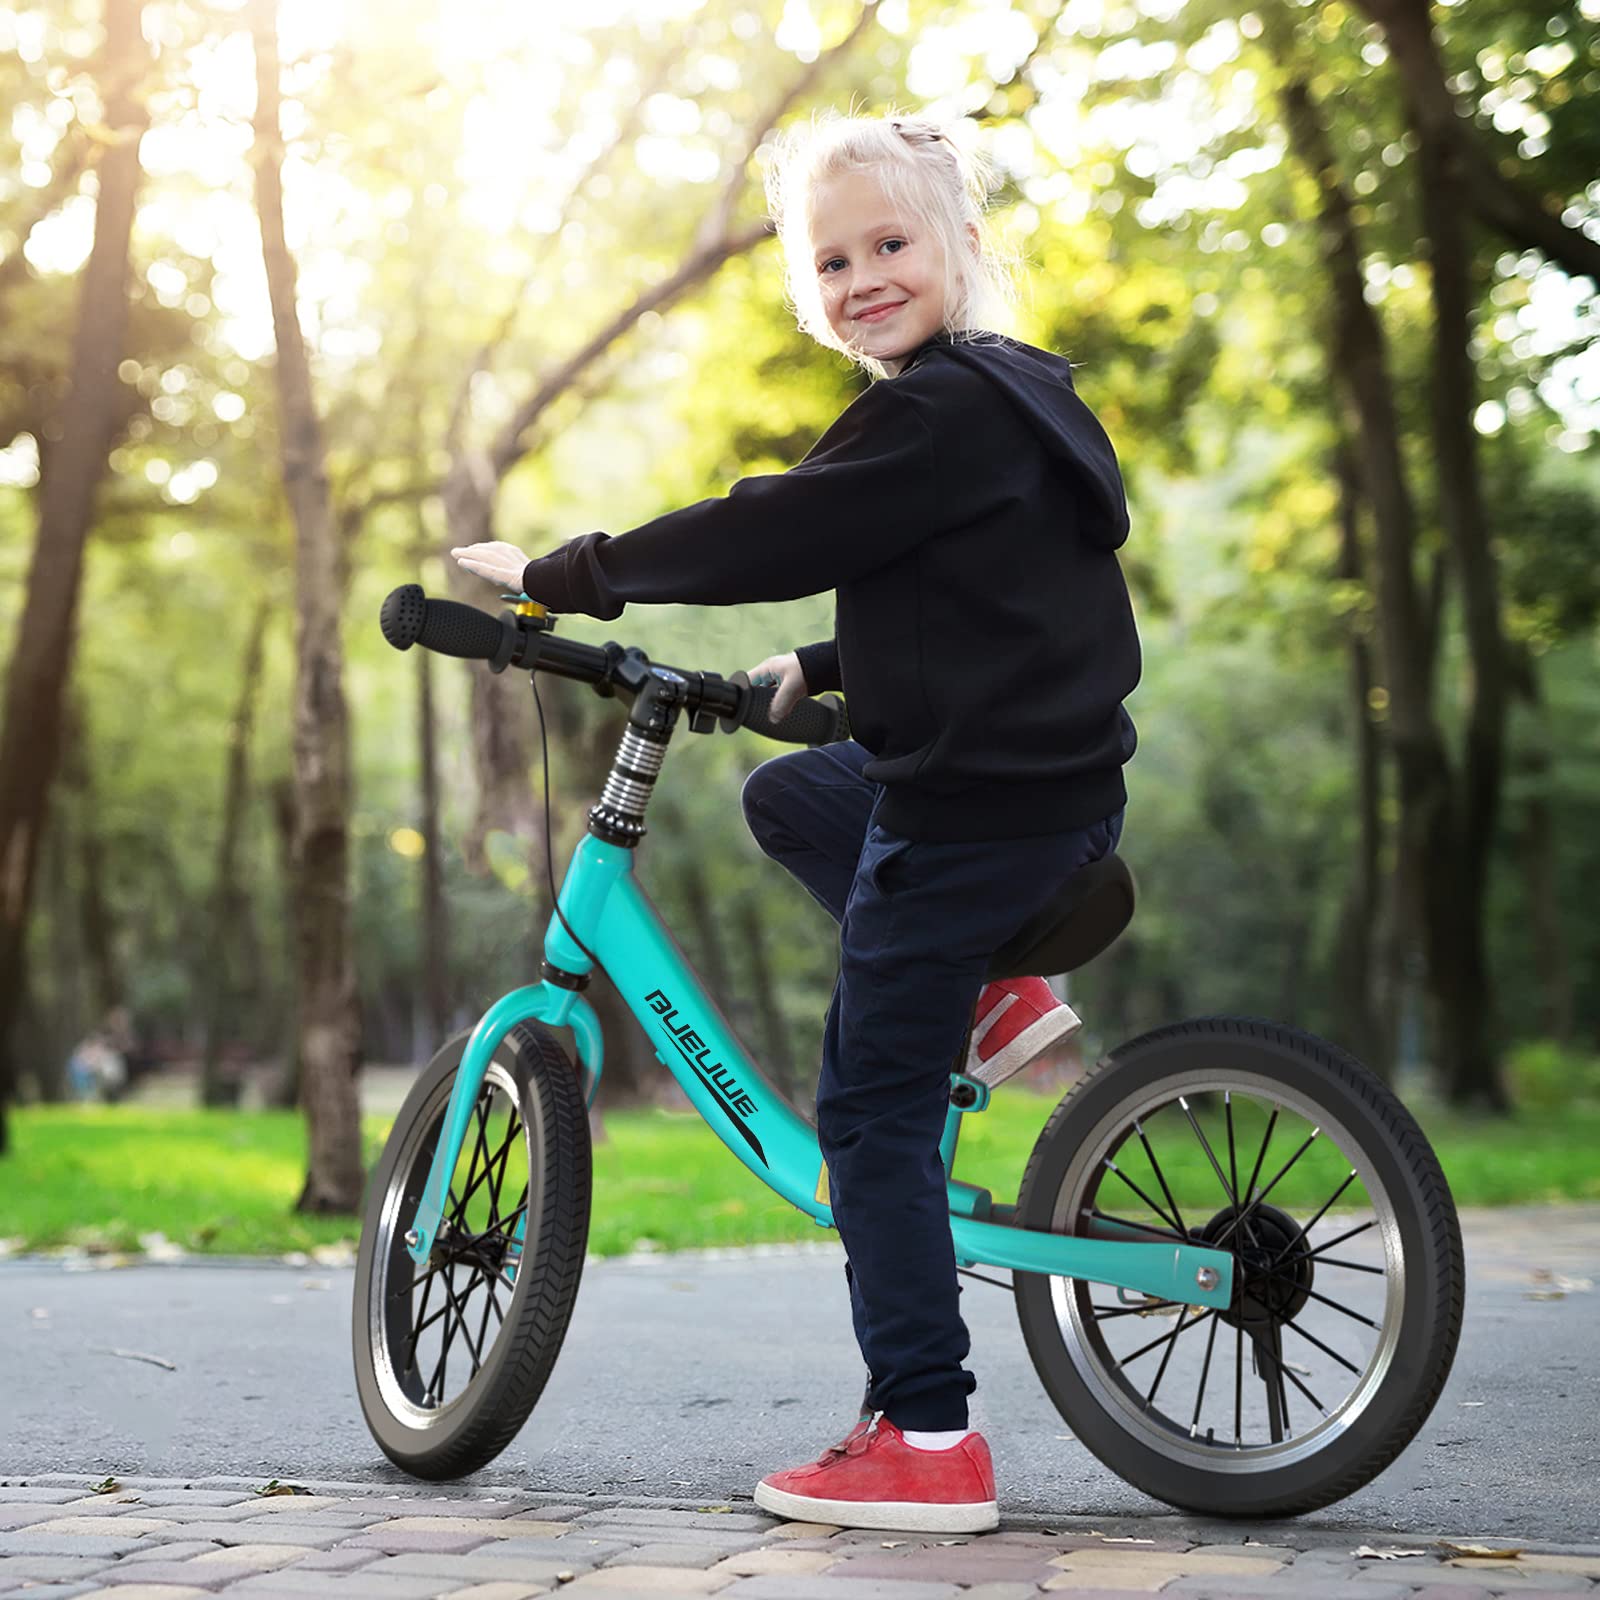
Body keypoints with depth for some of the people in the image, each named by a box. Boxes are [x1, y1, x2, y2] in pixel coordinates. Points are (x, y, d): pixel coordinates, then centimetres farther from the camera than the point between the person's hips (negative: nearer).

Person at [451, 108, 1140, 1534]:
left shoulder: (937, 412, -17)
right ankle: (991, 994, 18)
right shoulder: (1012, 395, 16)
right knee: (786, 796, 30)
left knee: (873, 1099, -4)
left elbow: (760, 540, -19)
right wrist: (820, 669, 31)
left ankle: (928, 1440, -2)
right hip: (1042, 767, 10)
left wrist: (557, 575, -10)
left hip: (978, 798, -10)